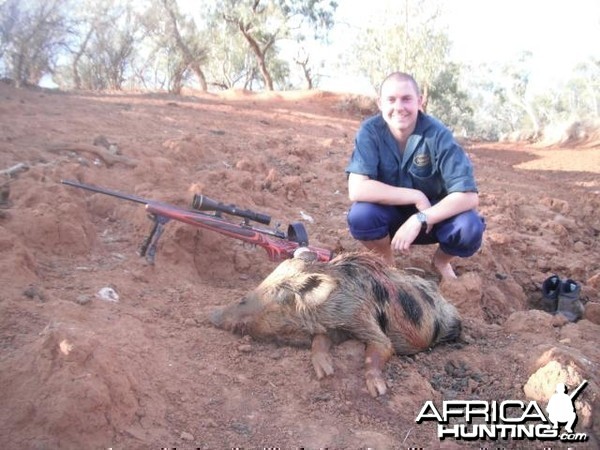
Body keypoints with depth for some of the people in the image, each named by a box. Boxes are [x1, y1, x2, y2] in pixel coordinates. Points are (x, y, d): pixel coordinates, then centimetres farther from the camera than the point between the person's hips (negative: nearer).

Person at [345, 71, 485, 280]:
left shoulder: (437, 133, -21)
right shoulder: (370, 131, -20)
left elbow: (469, 196, -26)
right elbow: (357, 190, -32)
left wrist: (419, 220, -36)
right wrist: (416, 197, -29)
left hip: (432, 215, 0)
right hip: (391, 214, 0)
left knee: (470, 227, -30)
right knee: (360, 215, -32)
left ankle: (441, 261, 7)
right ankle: (386, 263, 1)